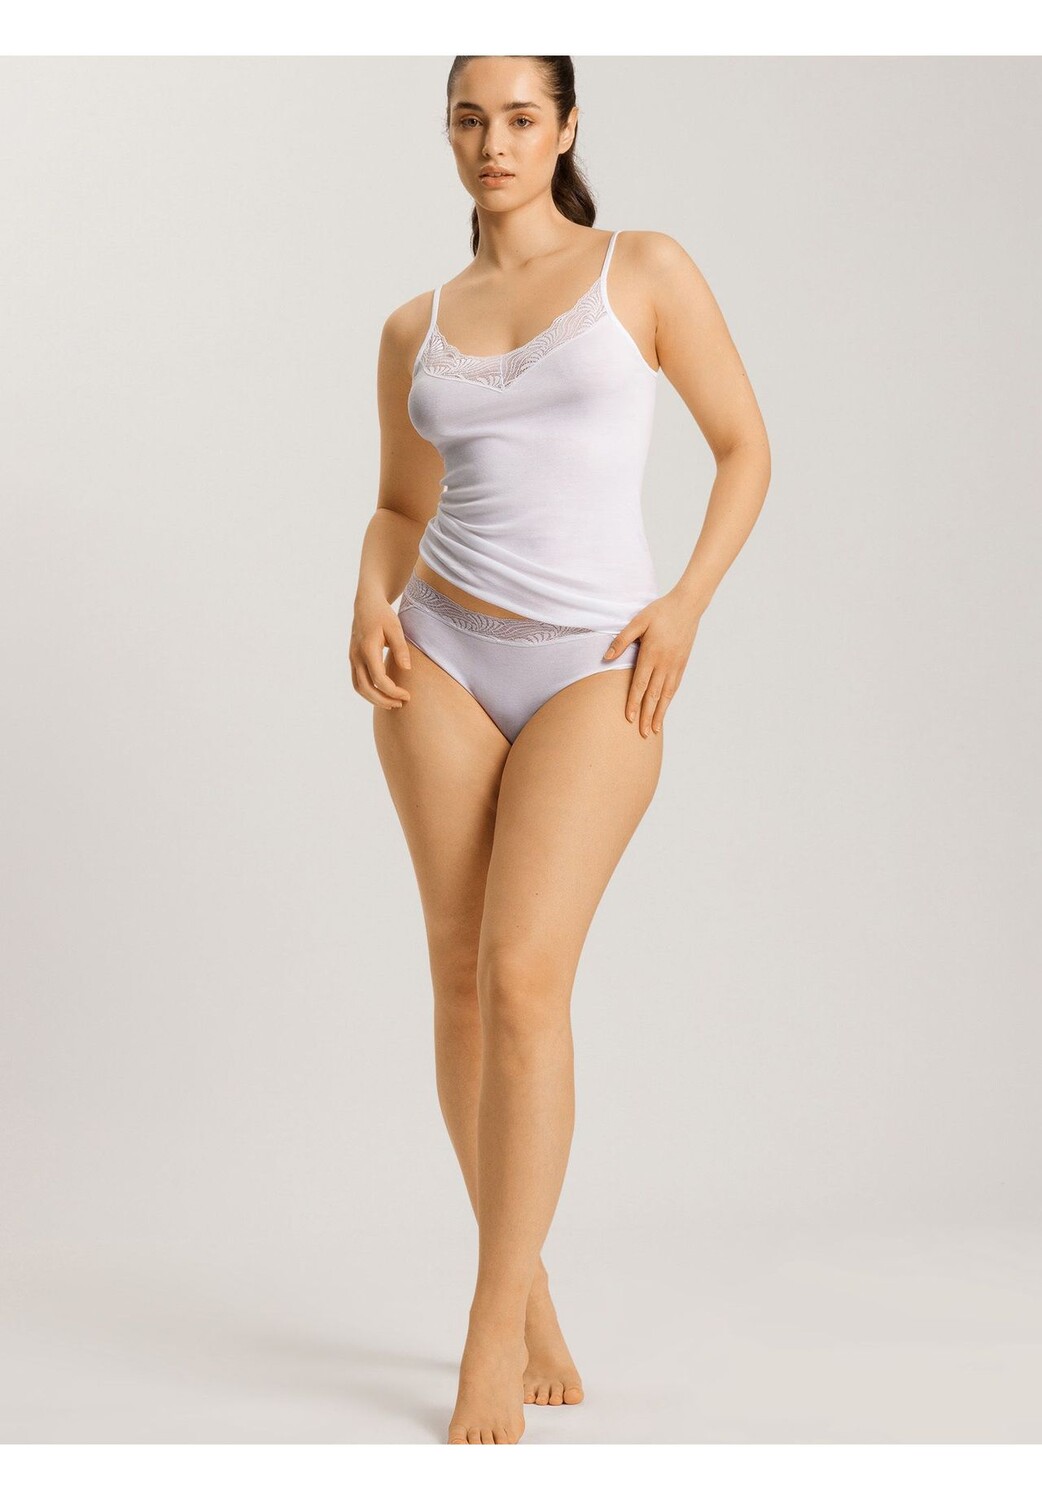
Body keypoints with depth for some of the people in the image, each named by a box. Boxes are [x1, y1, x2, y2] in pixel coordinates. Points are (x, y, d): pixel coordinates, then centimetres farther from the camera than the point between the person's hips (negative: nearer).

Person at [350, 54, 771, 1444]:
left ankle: (493, 1335, -8)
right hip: (445, 659, 4)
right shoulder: (415, 327, 10)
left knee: (525, 977, -17)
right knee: (463, 977, 2)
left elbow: (745, 447, 5)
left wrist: (685, 605, -8)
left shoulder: (646, 269, 1)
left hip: (594, 671, -3)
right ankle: (531, 1294, 18)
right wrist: (372, 604, -2)